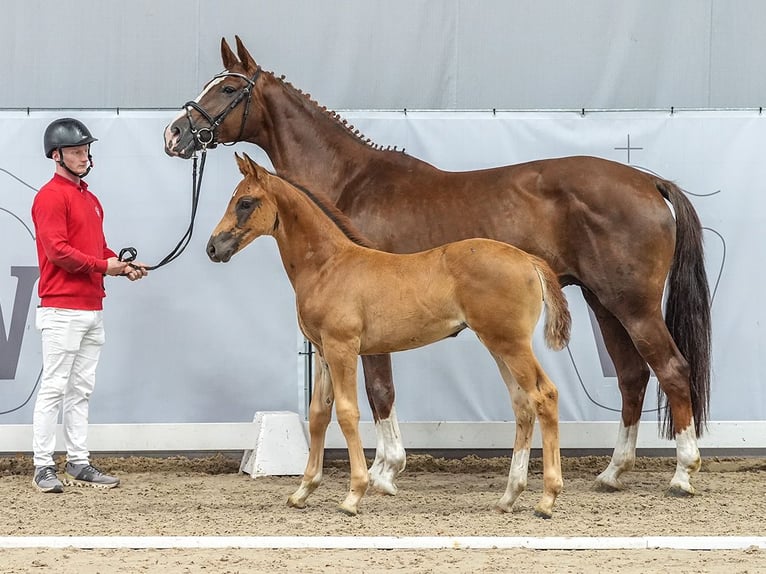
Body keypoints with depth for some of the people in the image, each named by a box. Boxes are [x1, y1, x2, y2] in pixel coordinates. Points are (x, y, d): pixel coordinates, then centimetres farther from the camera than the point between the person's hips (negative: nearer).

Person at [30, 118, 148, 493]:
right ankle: (44, 467, -5)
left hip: (92, 309, 9)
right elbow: (57, 250, -17)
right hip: (62, 310, -9)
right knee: (53, 388, -7)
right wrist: (103, 265, -17)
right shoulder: (51, 196, -8)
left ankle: (79, 463, 13)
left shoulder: (90, 200, 20)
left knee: (81, 390, 10)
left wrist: (123, 265, 4)